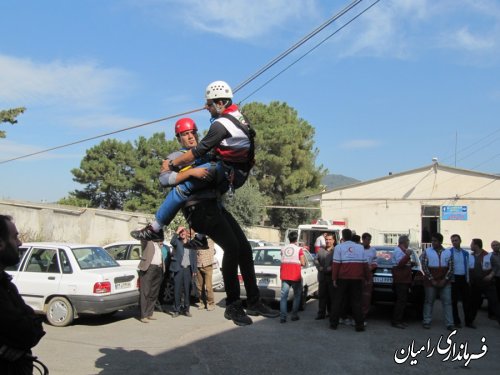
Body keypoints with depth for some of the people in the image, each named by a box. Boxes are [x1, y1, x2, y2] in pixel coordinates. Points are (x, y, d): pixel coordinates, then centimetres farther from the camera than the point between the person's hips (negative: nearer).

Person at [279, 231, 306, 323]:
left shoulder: (283, 249, 5)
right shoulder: (299, 249, -6)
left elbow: (283, 260, 10)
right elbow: (303, 263, -8)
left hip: (284, 275, 3)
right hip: (295, 276, -3)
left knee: (284, 296, 1)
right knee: (297, 295, 13)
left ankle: (282, 317, -7)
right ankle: (294, 315, 13)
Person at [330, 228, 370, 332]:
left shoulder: (339, 247, -2)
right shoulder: (360, 248, 9)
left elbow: (336, 264, -8)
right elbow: (365, 264, 7)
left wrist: (334, 279, -5)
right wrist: (366, 277, 13)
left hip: (343, 278, -2)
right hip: (357, 279, 2)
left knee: (338, 300, 8)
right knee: (356, 302, 7)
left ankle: (333, 323, 11)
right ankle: (359, 325, 5)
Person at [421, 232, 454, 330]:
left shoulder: (448, 252, 6)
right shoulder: (427, 252, 0)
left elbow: (450, 268, 3)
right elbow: (424, 267, -4)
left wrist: (444, 280, -6)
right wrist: (432, 280, -9)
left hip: (444, 282, 2)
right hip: (430, 281, -2)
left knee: (447, 302, -1)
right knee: (429, 302, 3)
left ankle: (449, 323, 2)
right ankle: (427, 322, 10)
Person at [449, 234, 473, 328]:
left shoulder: (465, 253, 11)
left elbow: (467, 267, 13)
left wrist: (468, 279, 8)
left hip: (464, 278, 4)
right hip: (454, 279, -4)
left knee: (467, 300, 6)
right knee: (454, 301, 4)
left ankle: (468, 321, 14)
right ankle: (456, 321, 12)